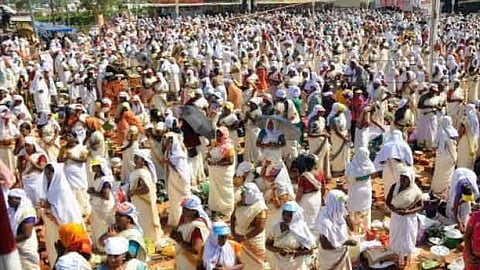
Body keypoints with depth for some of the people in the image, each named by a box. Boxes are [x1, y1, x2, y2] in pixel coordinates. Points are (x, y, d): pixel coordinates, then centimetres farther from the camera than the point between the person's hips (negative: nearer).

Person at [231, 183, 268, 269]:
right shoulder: (240, 204, 1)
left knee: (253, 264, 7)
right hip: (238, 238, 6)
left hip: (253, 241, -6)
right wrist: (233, 233, -8)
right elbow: (233, 217, 5)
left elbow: (259, 228, -22)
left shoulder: (260, 208, -20)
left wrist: (245, 237, -21)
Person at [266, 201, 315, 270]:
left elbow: (310, 250, -12)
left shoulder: (301, 228, -15)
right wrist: (278, 250, -19)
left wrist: (293, 252, -23)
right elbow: (268, 244, 1)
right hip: (278, 264, 3)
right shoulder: (277, 226, -6)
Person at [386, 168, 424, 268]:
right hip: (396, 217, 2)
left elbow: (421, 206, -10)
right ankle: (400, 257, 41)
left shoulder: (415, 191, -18)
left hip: (409, 219, -2)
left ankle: (407, 257, 42)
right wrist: (395, 210, -25)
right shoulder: (394, 187, -13)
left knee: (407, 239, 14)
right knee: (397, 238, 17)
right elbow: (387, 202, -7)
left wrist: (409, 212, -24)